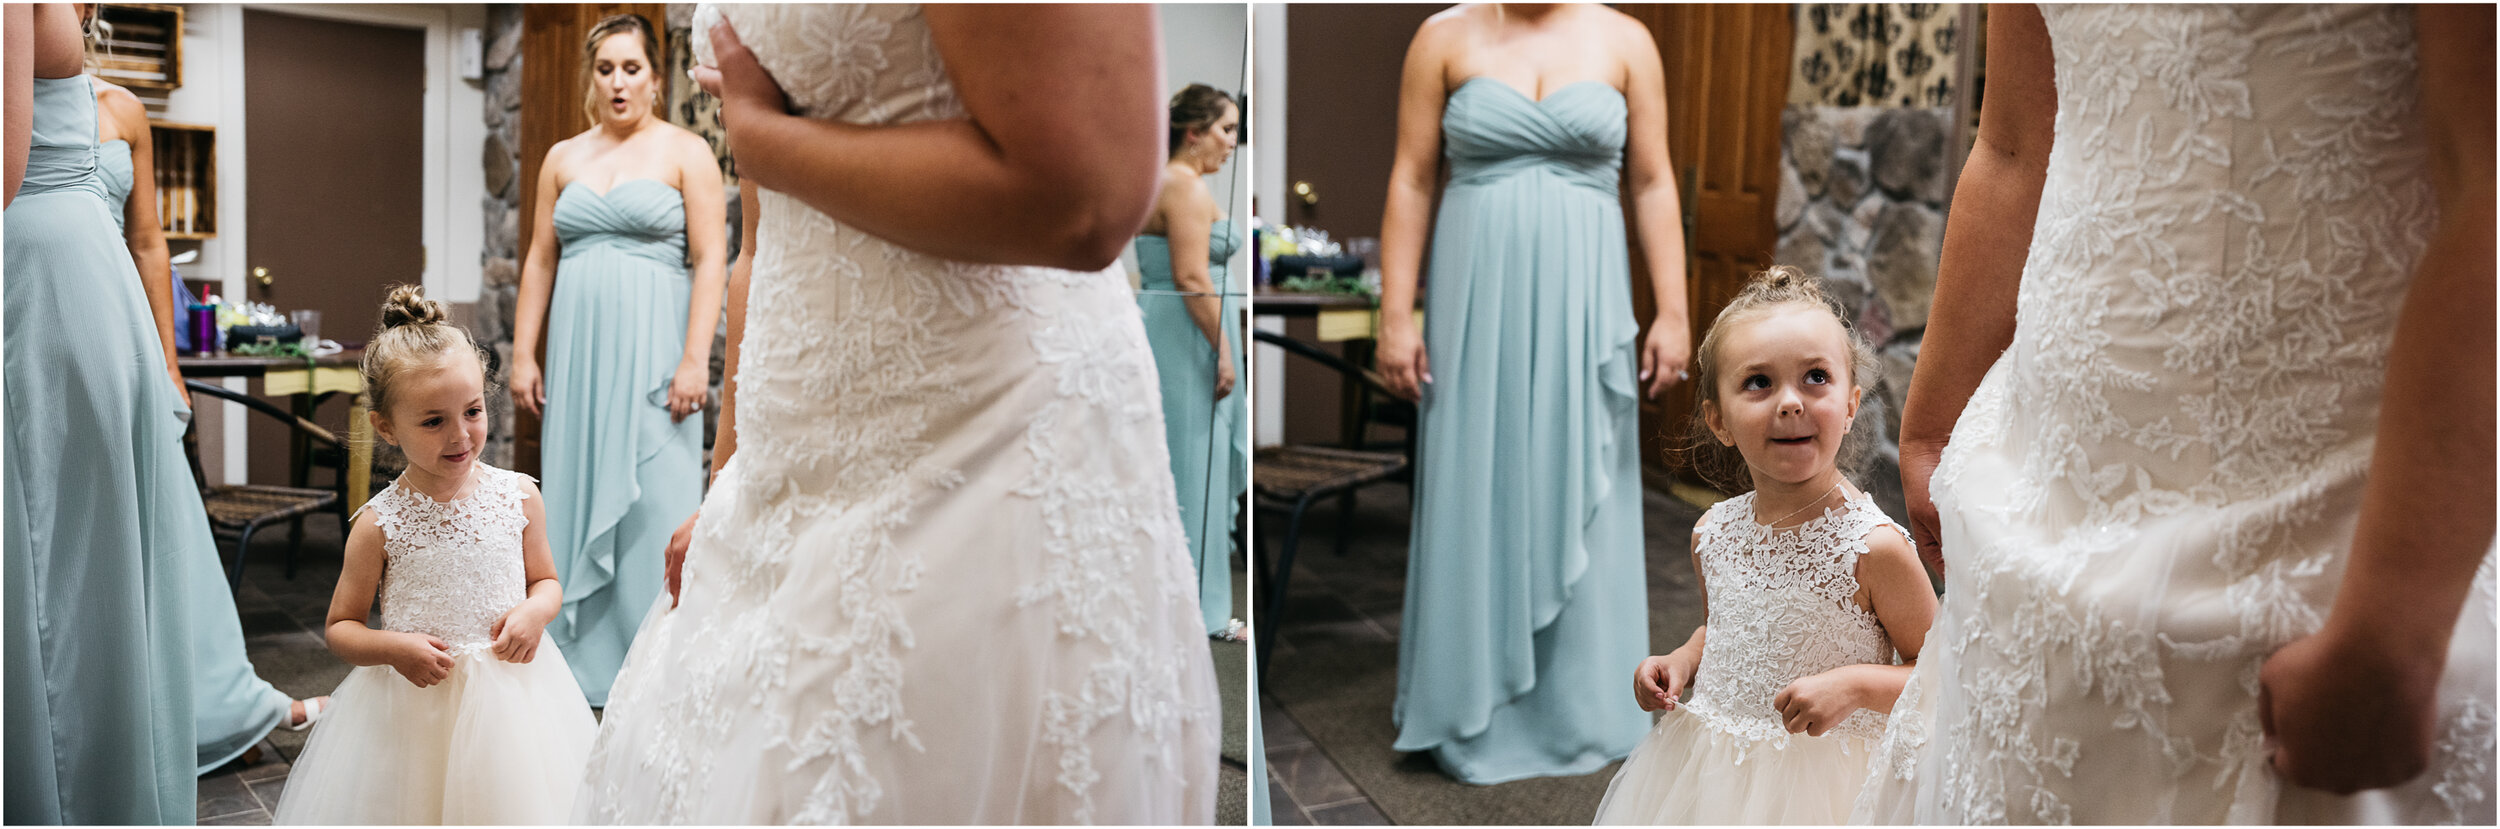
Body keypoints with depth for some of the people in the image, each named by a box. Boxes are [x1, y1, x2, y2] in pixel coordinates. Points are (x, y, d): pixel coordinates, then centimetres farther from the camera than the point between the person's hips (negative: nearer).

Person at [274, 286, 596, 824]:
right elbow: (341, 628, 2)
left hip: (512, 697, 2)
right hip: (416, 704, -1)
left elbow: (546, 581, 11)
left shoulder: (518, 497, -3)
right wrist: (393, 647, -17)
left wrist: (536, 611, -10)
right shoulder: (379, 523, -8)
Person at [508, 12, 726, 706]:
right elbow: (540, 260, 14)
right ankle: (583, 669, 15)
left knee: (654, 501, -5)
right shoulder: (563, 158, 15)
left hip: (652, 346, -4)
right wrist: (522, 355, 7)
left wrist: (694, 359, -14)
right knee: (574, 497, 6)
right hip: (577, 348, 5)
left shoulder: (685, 151, 1)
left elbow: (710, 260, -6)